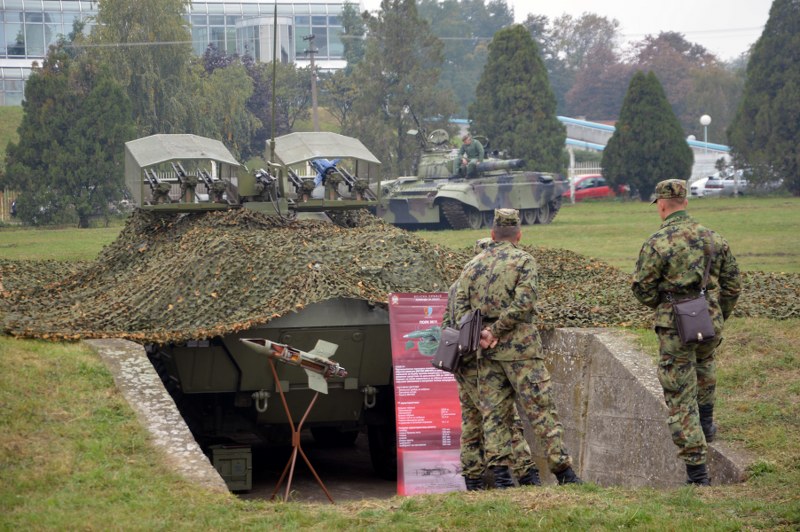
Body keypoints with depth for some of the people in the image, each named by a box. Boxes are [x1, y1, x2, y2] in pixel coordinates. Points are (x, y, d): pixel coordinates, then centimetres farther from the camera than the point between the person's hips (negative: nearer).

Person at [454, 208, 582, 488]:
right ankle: (562, 468, -4)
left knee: (494, 412, 7)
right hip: (519, 346, -4)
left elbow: (460, 308, 4)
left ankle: (500, 472, 0)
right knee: (540, 408, -3)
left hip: (486, 350, 4)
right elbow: (523, 302, -14)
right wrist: (496, 331, -9)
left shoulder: (472, 266, 12)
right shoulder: (523, 260, -2)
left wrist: (479, 334, -2)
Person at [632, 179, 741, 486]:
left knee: (681, 400, 3)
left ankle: (697, 472, 2)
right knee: (704, 361, 39)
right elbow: (732, 285, 10)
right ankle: (706, 422, 38)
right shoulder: (713, 239, 3)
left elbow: (642, 288, -8)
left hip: (674, 330, -4)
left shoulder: (656, 244, -13)